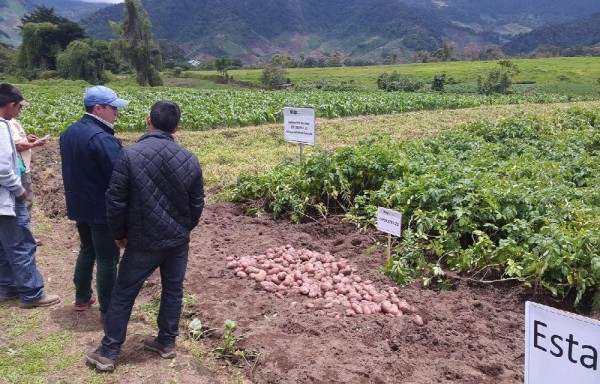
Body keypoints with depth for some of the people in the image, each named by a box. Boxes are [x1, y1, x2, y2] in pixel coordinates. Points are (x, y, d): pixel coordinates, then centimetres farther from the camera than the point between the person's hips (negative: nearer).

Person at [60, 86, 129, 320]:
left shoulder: (69, 133, 6)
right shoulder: (102, 138, -25)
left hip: (79, 206, 9)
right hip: (102, 209, -9)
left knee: (87, 250, 25)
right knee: (107, 259, 3)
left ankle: (82, 298, 38)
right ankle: (108, 311, 15)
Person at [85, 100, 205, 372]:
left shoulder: (130, 155, -16)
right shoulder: (190, 160, -5)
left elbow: (115, 201, -12)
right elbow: (197, 205, 3)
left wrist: (119, 233, 5)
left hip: (142, 242, -3)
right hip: (178, 241, 3)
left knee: (123, 295, 10)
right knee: (173, 290, 17)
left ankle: (108, 353, 19)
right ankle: (167, 342, 31)